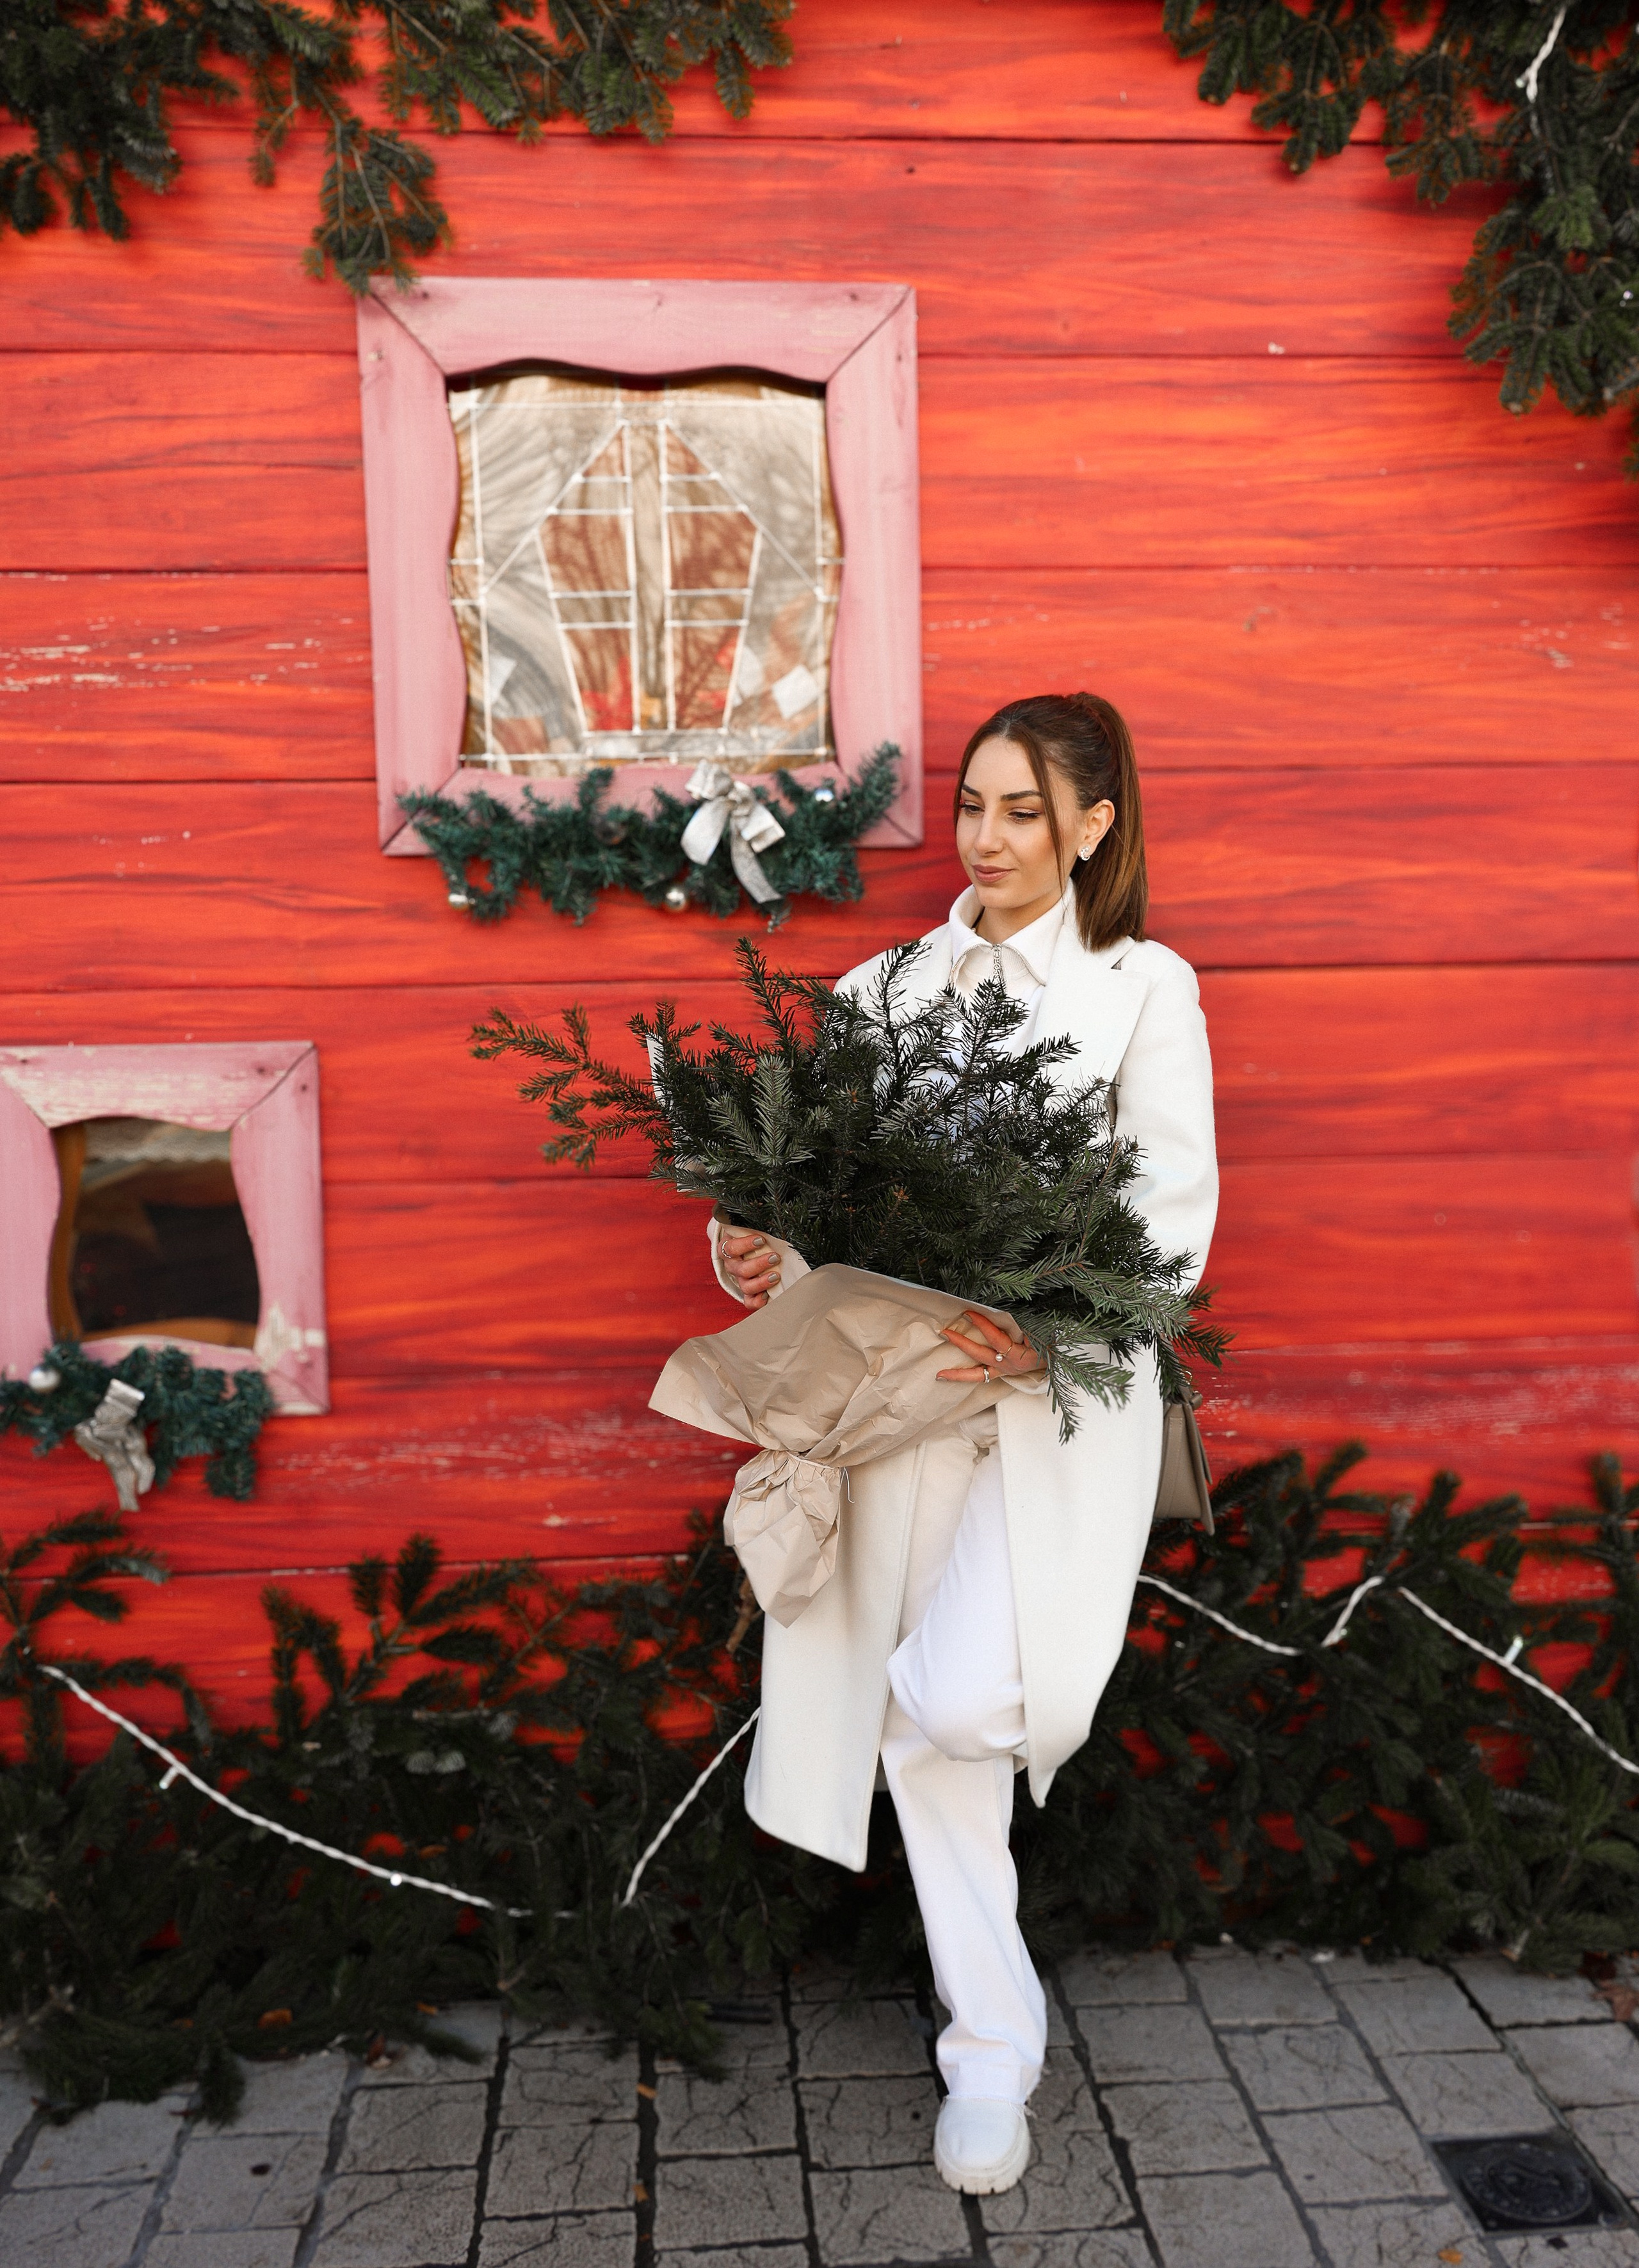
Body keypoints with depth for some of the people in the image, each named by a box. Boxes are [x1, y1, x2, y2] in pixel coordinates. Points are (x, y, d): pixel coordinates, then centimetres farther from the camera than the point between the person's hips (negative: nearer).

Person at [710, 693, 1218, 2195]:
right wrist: (758, 1252, -14)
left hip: (1067, 1396, -3)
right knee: (919, 1717, 6)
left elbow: (1178, 1210, -4)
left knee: (956, 1701, -19)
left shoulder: (1145, 987, 4)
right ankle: (995, 2054, 27)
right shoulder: (880, 991, 13)